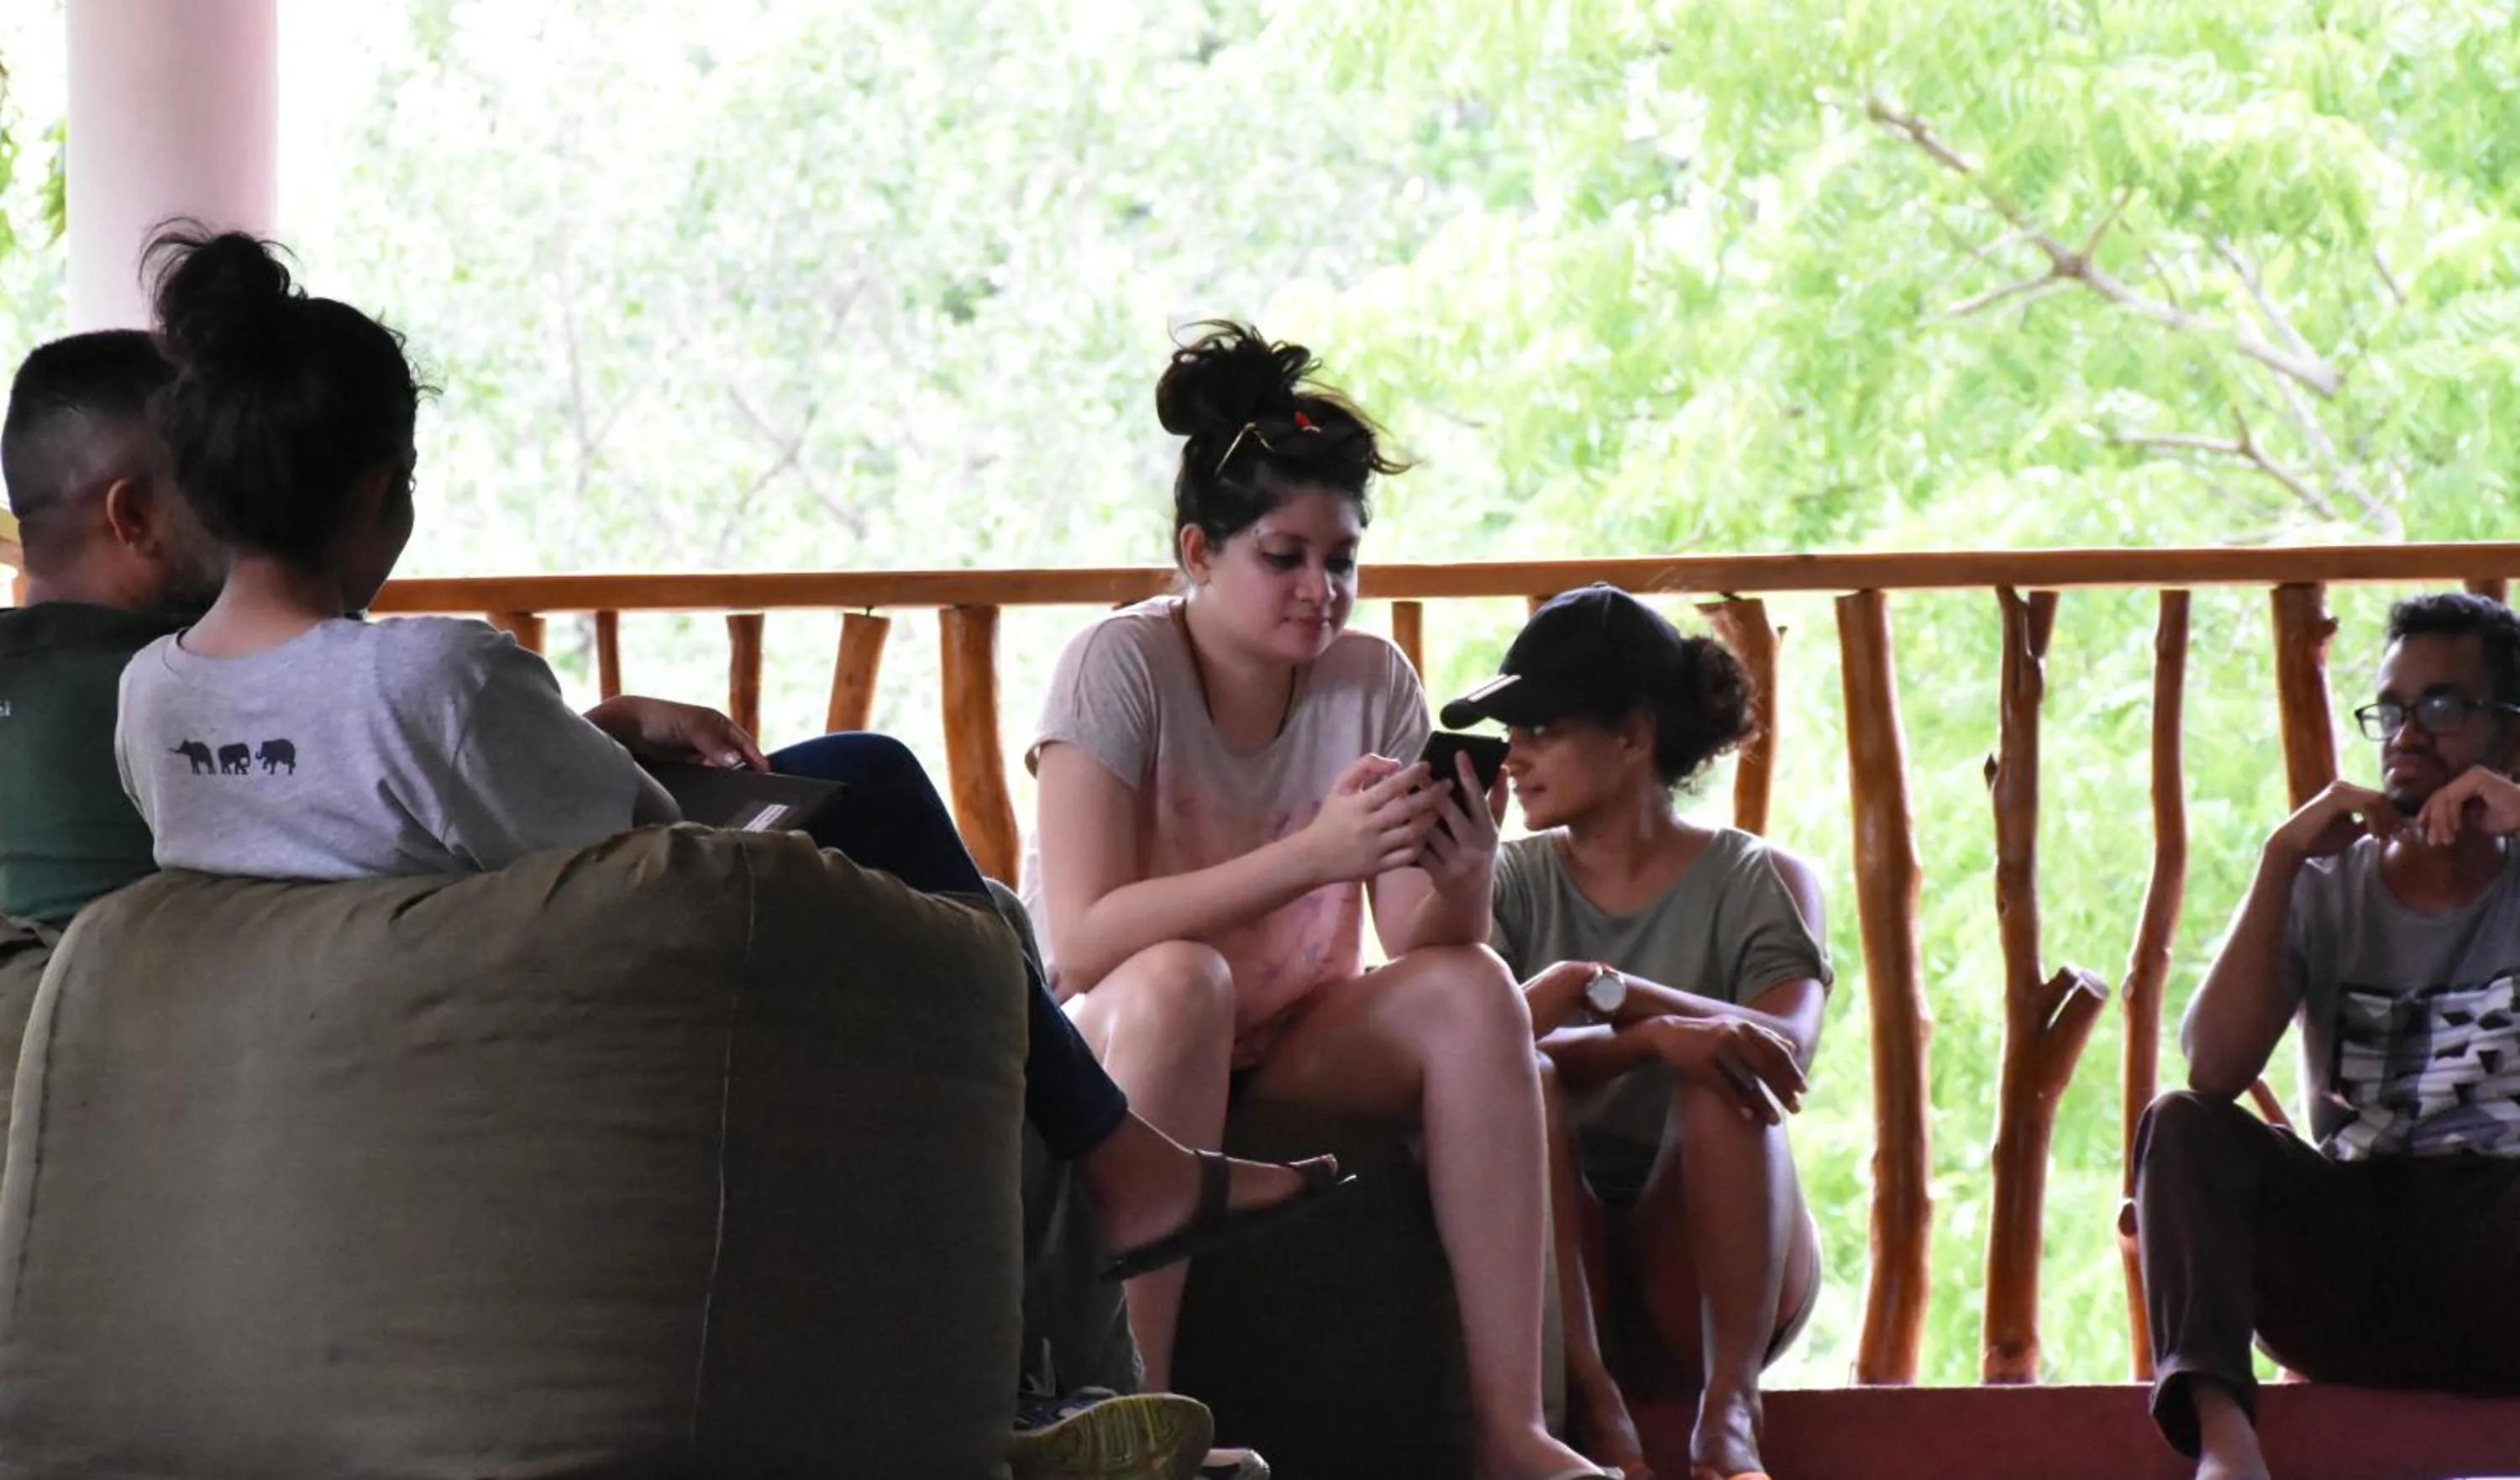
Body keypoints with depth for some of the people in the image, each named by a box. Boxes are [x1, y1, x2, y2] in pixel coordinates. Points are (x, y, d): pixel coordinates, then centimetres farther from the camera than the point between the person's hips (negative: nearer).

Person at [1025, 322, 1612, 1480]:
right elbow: (1079, 942, -26)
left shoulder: (1371, 681, -1)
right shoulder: (1120, 667, -14)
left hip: (1289, 1057, 4)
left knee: (1468, 990, -22)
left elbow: (1421, 948, -7)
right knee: (1181, 981, -36)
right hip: (1099, 1045, -4)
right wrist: (1311, 855, -34)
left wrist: (1460, 877, -30)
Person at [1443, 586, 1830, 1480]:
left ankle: (1730, 1408, -38)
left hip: (1711, 1259, -1)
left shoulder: (1759, 883, 5)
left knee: (1719, 1077, -29)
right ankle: (1590, 1408, -39)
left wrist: (1604, 988, -28)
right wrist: (1653, 1037, -31)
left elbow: (1788, 1052, -15)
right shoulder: (1509, 883, 8)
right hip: (1555, 1256, 1)